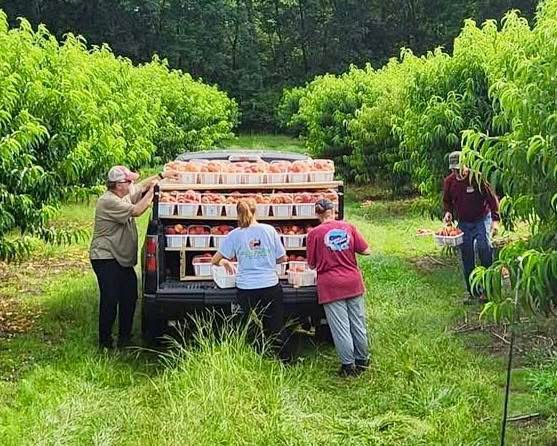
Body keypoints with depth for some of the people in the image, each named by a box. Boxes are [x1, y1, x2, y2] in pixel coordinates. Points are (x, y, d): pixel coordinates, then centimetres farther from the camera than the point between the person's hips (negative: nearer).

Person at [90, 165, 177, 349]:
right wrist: (152, 191, -16)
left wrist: (161, 176, 16)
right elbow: (136, 211, -25)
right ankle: (105, 342, 1)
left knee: (129, 297, 12)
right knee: (110, 299, -8)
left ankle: (124, 337, 23)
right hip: (106, 258, -10)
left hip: (123, 258, 10)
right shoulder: (108, 201, -20)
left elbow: (142, 185, 25)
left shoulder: (126, 194, 9)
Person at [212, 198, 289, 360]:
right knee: (276, 330, 10)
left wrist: (226, 263, 24)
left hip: (246, 290, 0)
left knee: (254, 332, 11)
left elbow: (215, 260, 3)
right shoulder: (269, 230, -2)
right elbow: (283, 258, 3)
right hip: (271, 287, 1)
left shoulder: (234, 235, -3)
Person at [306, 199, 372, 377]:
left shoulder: (314, 234, -7)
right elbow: (366, 251, 1)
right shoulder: (348, 227, 0)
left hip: (331, 286, -3)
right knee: (358, 323, 14)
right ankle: (362, 361, 26)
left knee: (340, 327, 3)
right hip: (353, 282, 3)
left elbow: (311, 264, -1)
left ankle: (348, 365, 9)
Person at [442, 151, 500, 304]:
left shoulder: (477, 178, -14)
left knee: (484, 247, -25)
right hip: (463, 223, 4)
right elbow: (447, 201, 15)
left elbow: (492, 198, -10)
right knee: (467, 258, 3)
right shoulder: (449, 181, -1)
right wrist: (448, 212, -6)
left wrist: (495, 219, -18)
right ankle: (473, 293, 13)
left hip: (482, 219, -4)